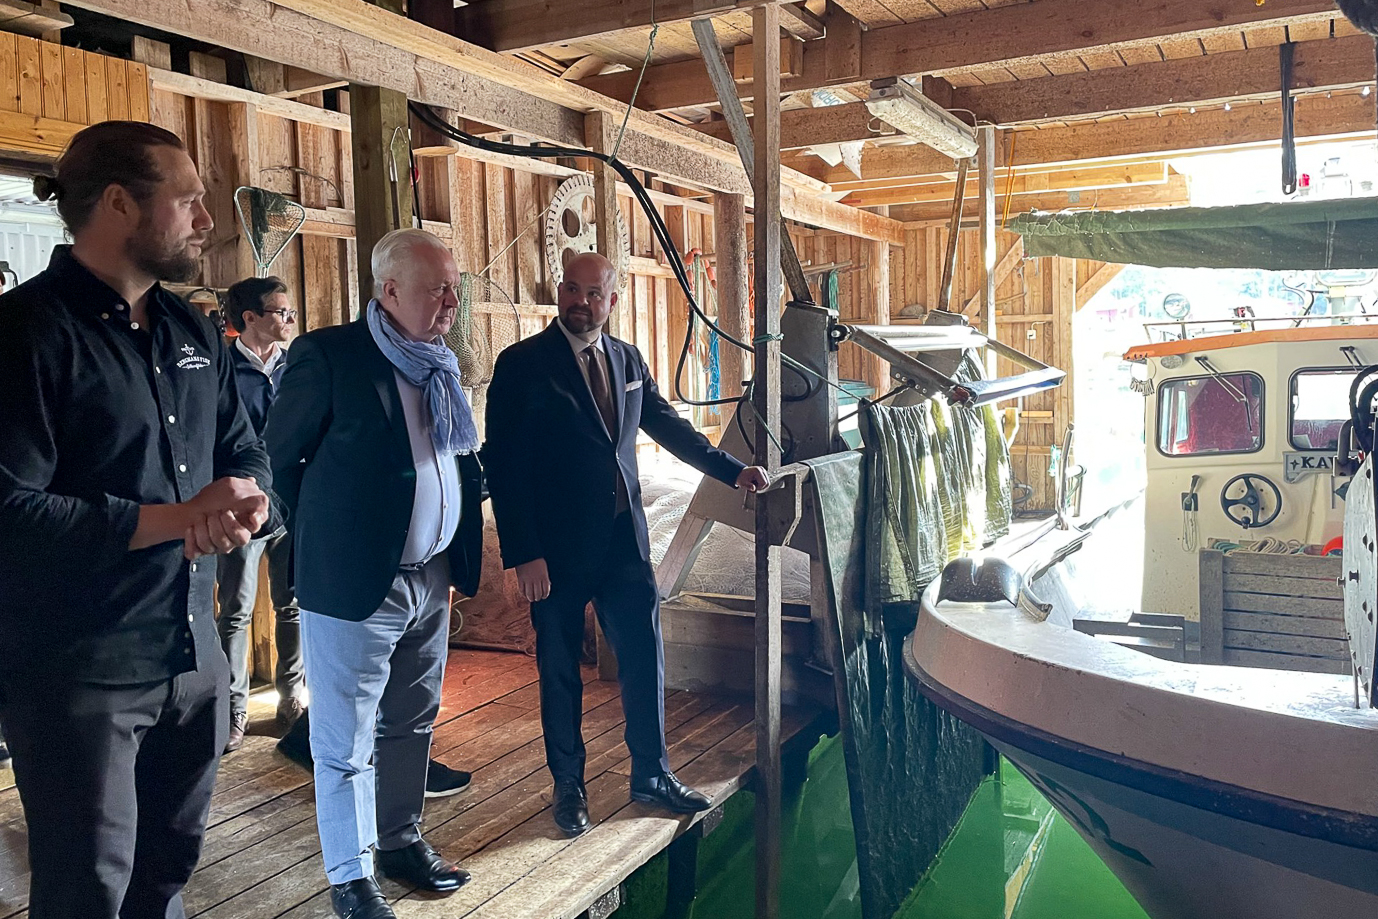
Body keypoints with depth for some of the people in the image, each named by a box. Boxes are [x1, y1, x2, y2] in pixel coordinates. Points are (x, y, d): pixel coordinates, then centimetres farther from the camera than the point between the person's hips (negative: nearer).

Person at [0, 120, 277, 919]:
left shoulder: (194, 333, 10)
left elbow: (246, 455, 14)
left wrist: (241, 499, -10)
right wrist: (181, 517, -18)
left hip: (194, 658, 7)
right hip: (75, 674, -6)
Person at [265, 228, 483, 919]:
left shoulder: (439, 365, 8)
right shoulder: (327, 355, -12)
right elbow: (277, 458, -6)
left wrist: (460, 556, 10)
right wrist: (322, 543, 1)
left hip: (431, 579, 7)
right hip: (355, 584, -6)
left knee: (411, 726, 19)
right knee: (346, 746, 6)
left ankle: (401, 841, 37)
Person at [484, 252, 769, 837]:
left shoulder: (627, 360, 8)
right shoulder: (522, 365, -9)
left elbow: (669, 425, 19)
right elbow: (504, 465, -11)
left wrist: (733, 470, 12)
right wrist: (523, 554, -16)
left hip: (624, 538, 4)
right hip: (557, 546, -4)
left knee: (645, 656, 8)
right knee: (560, 669, 9)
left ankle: (651, 774, 26)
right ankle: (569, 786, 28)